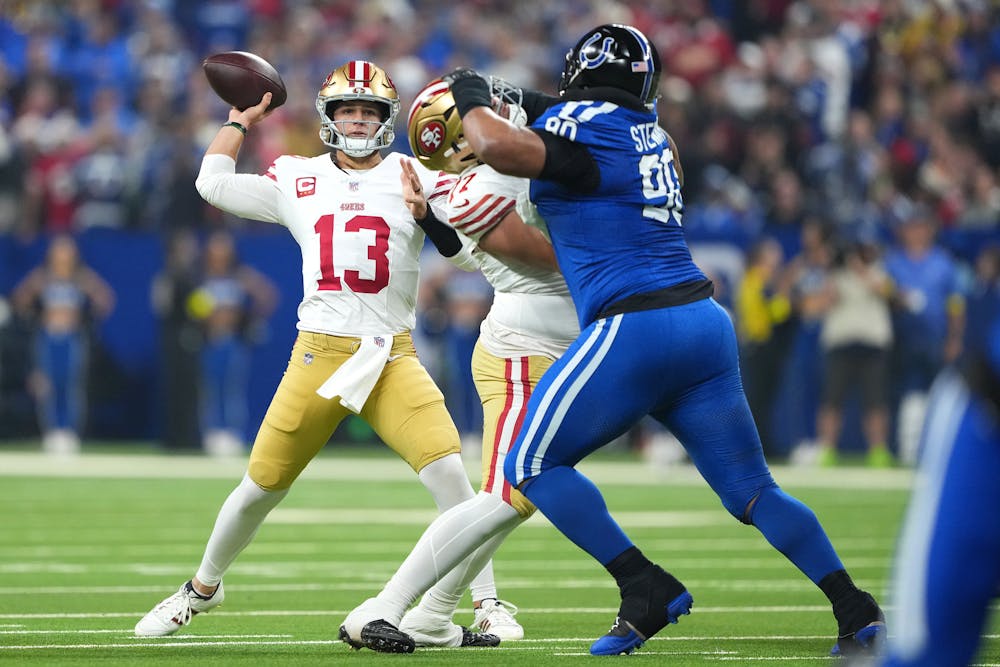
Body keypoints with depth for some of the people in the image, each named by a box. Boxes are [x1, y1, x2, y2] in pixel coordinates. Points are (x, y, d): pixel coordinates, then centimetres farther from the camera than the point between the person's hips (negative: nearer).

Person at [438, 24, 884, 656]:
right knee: (753, 490, 12)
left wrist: (473, 99, -3)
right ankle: (856, 610, 3)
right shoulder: (653, 135, 18)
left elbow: (501, 149, -23)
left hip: (635, 326, -7)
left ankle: (648, 589, -6)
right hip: (706, 322, 8)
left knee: (533, 464, 3)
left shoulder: (581, 123, -4)